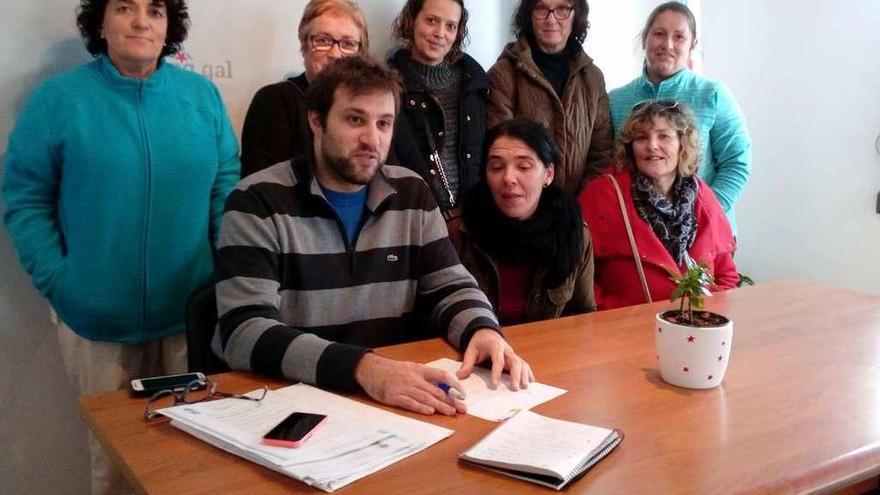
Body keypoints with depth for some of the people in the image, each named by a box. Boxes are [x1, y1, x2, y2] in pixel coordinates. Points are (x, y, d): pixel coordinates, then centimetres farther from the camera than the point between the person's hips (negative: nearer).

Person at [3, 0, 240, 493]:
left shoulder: (203, 95, 2)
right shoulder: (58, 98, -4)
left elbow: (227, 190, 4)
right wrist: (59, 284, -11)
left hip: (193, 314, 2)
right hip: (97, 319, -1)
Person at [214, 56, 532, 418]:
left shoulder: (411, 194, 5)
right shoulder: (258, 201, -10)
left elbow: (450, 287, 9)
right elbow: (244, 333, -20)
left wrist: (484, 330, -15)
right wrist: (362, 368, -34)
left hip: (397, 397, 3)